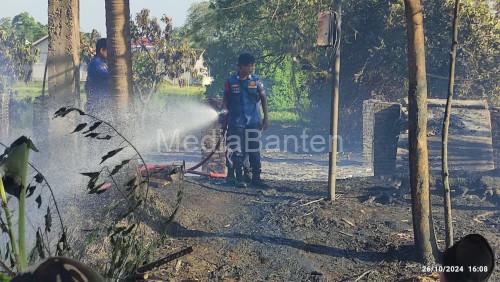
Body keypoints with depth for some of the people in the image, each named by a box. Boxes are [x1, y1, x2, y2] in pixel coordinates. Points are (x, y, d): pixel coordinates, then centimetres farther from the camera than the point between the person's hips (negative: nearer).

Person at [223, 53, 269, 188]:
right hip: (236, 122, -1)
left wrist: (265, 118, 4)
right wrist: (225, 112, -7)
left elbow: (263, 98, 8)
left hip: (254, 121, 2)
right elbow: (225, 100, 7)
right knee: (238, 151, -1)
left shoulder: (256, 81, 3)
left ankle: (256, 178, 10)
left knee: (255, 151, 3)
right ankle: (239, 178, 6)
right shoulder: (230, 82, 0)